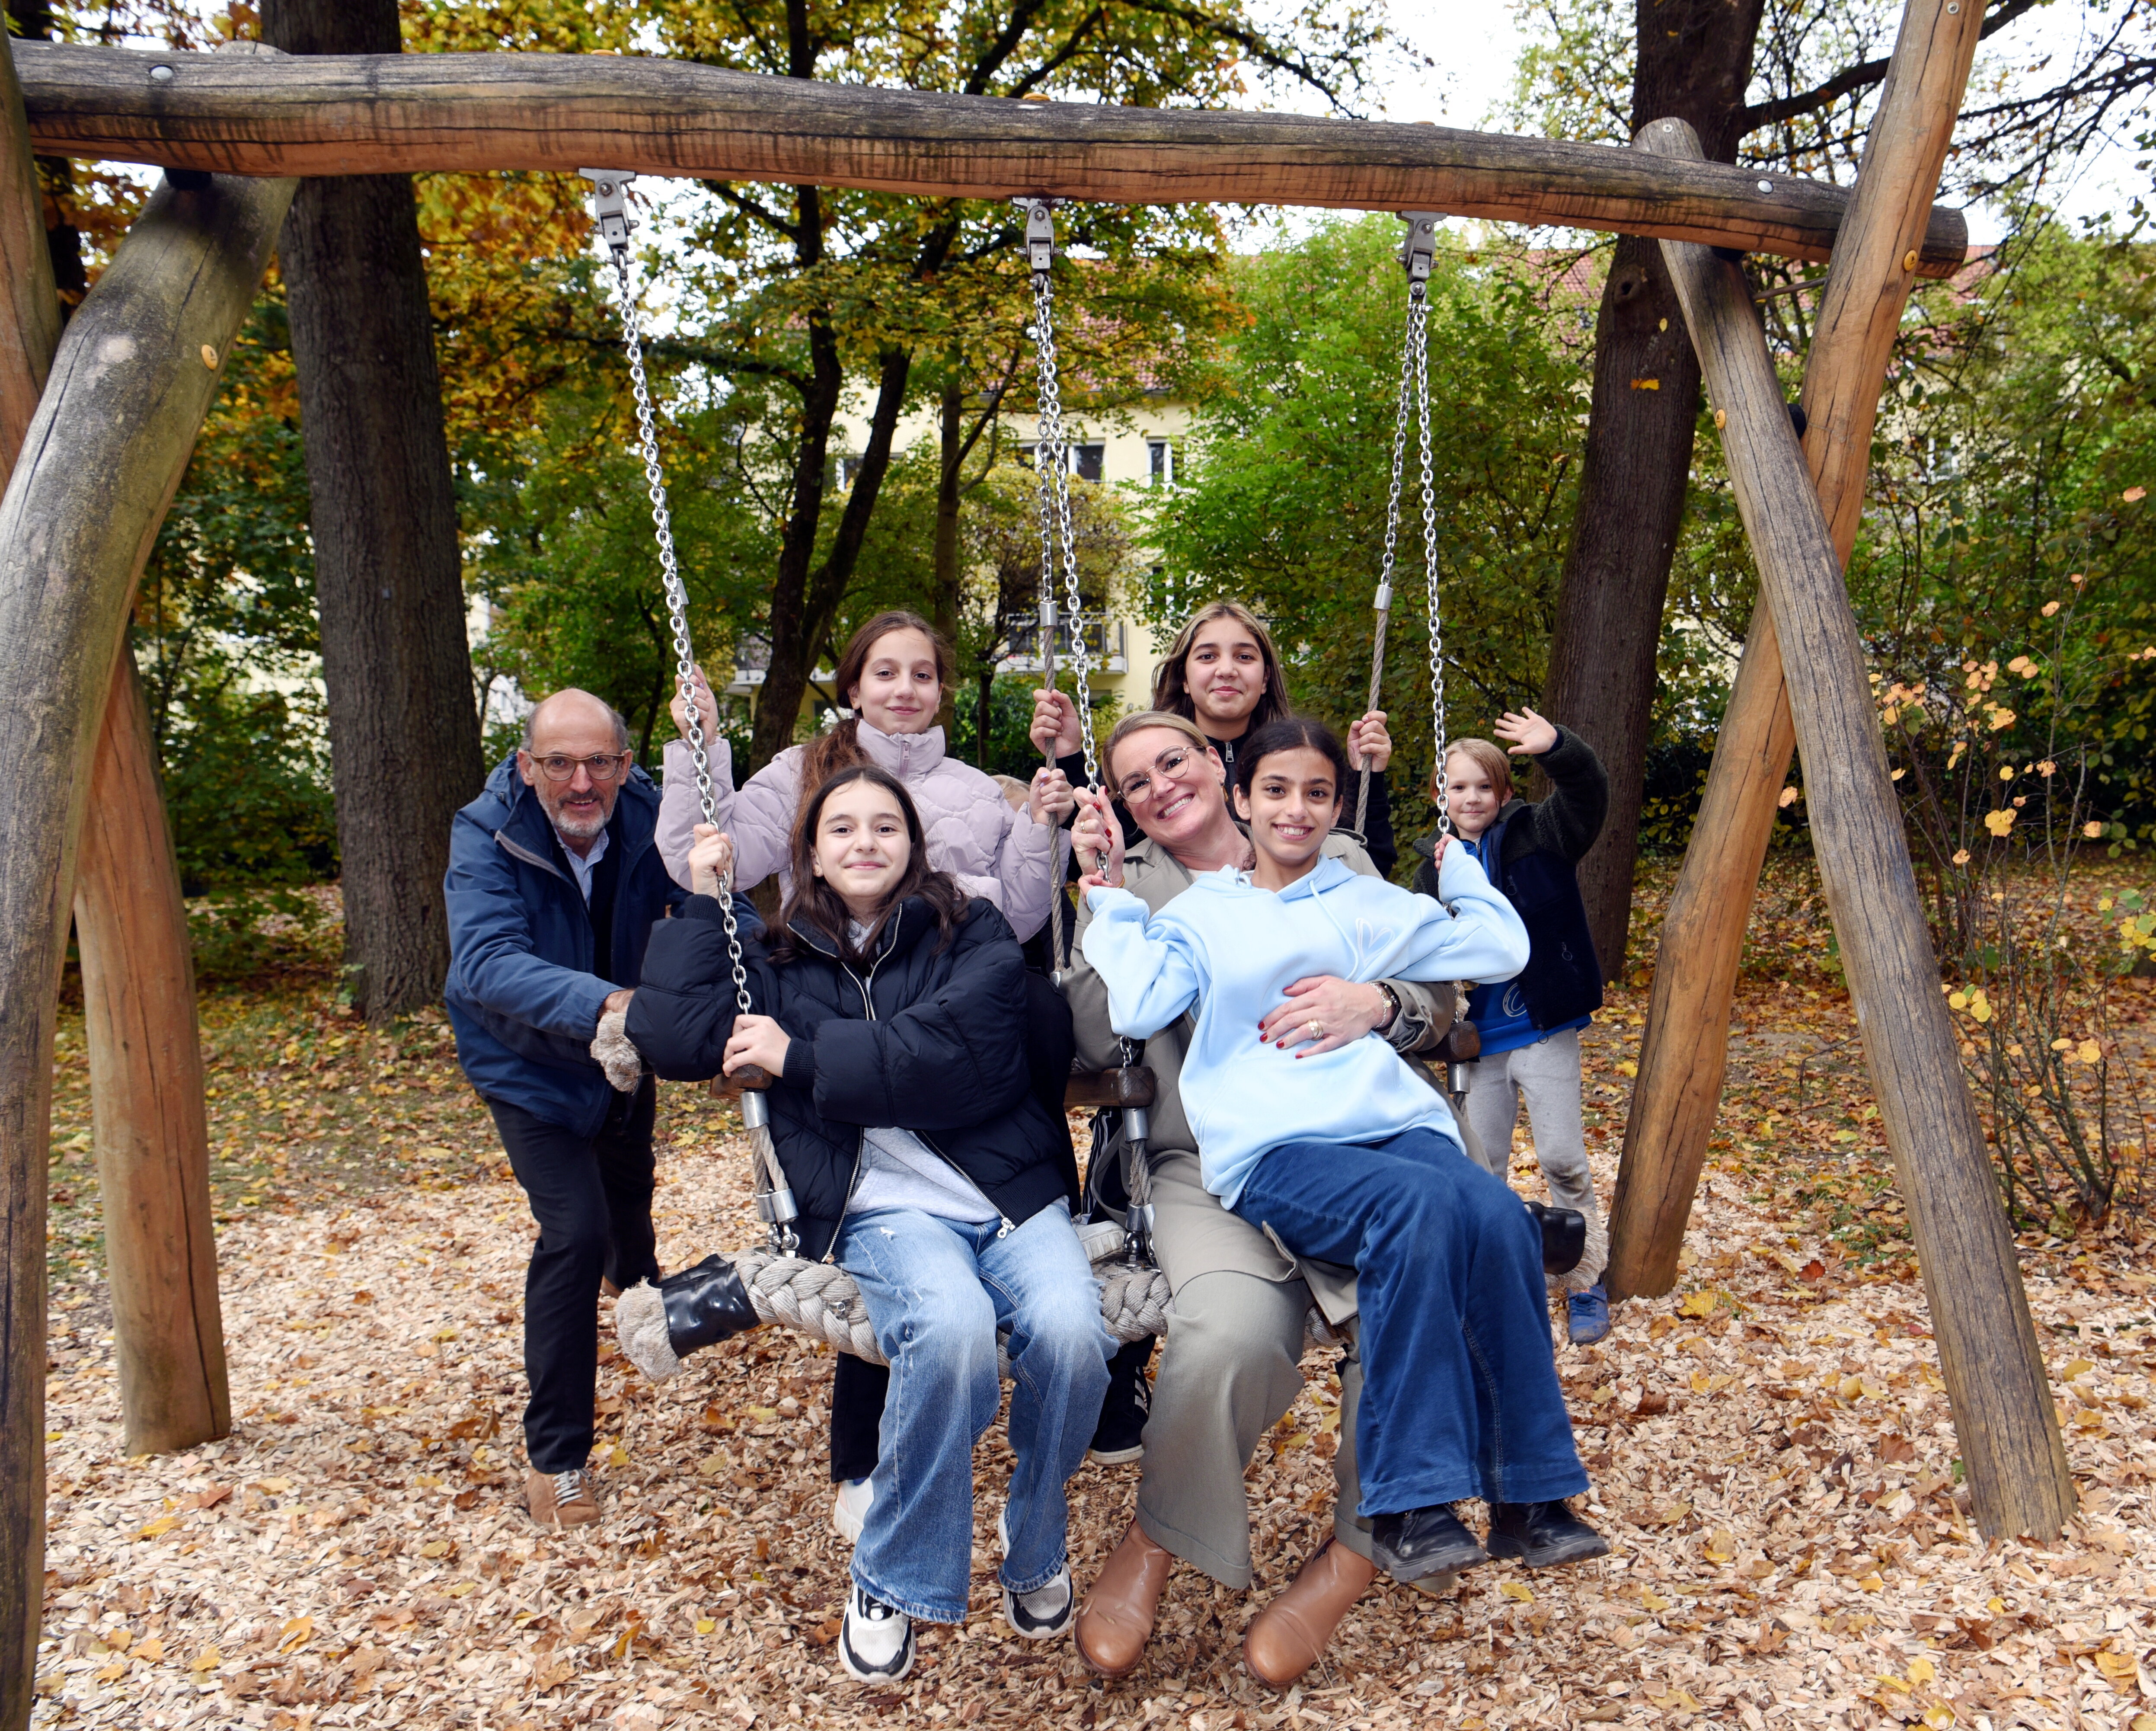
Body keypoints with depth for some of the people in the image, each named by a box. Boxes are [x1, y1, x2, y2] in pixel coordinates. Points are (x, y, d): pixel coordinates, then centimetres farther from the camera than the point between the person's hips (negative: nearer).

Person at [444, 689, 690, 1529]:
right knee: (575, 1228, -18)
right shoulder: (486, 836, -31)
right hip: (528, 1063, -4)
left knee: (629, 1179, 28)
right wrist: (602, 1004, -60)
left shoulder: (650, 818, -23)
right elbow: (487, 963, -44)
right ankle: (555, 1460, -3)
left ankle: (638, 1279, 65)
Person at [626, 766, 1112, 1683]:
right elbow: (674, 1039, 0)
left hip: (1014, 1194, 1)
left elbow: (951, 1055, -10)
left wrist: (802, 1057, -6)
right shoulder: (784, 964, 16)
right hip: (888, 1212, 0)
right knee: (952, 1327, -34)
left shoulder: (973, 934, 9)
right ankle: (892, 1580, -8)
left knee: (1071, 1330, -29)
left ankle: (1035, 1549, 3)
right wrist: (702, 899, 7)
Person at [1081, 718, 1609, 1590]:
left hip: (1396, 1122, 3)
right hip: (1273, 1149, -3)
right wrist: (1115, 913, 9)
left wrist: (1458, 859, 27)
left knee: (1498, 1215, -30)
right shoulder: (1199, 915, 18)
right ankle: (1409, 1507, -28)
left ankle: (1528, 1497, -17)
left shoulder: (1367, 905, 24)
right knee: (1418, 1204, -35)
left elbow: (1502, 949, 18)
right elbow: (1137, 1007, 0)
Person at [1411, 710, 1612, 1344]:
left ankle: (1587, 1279, 14)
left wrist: (1557, 750, -41)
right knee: (1484, 1167, 9)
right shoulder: (1434, 865, 5)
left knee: (1563, 1158, -4)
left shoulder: (1537, 837, -4)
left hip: (1545, 1030, -3)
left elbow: (1587, 795, -21)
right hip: (1479, 1037, 3)